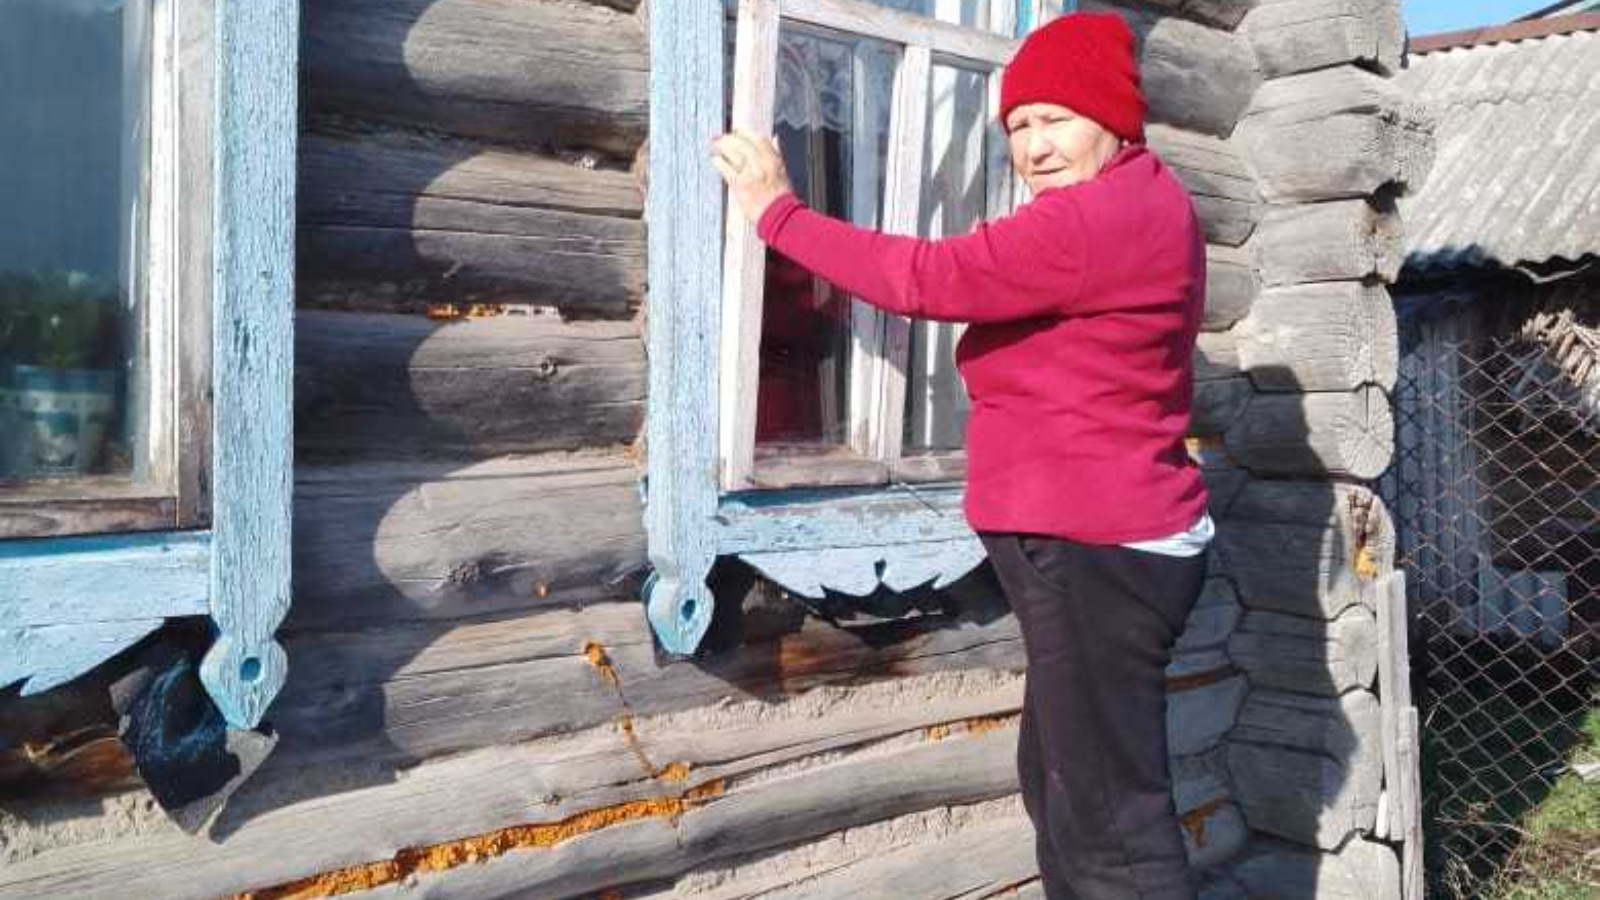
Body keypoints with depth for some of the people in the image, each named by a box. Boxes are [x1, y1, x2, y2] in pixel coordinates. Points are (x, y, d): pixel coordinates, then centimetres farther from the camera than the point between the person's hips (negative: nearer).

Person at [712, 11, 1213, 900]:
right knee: (1062, 785, 21)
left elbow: (925, 279, -20)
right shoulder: (1141, 196, 16)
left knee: (1116, 820, -5)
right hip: (1101, 541, 11)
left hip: (1095, 550, -11)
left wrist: (779, 212, -10)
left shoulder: (1101, 216, -20)